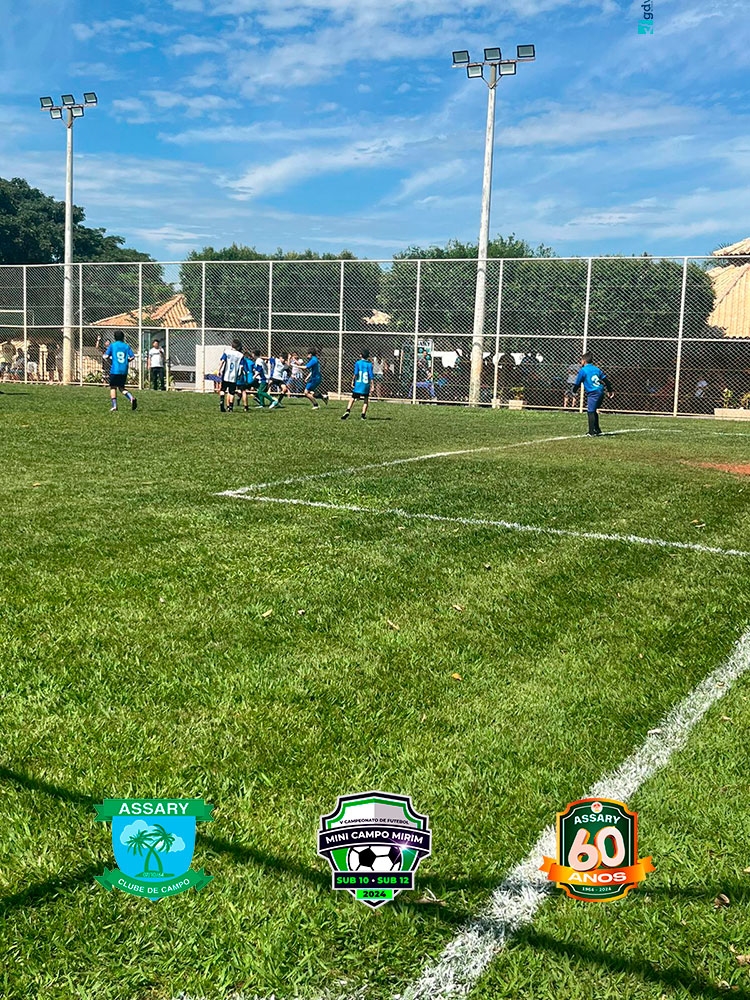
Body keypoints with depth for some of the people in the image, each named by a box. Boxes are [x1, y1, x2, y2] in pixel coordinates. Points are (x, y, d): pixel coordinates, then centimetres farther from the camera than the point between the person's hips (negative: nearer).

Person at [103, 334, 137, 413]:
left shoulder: (112, 345, 2)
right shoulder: (126, 346, 8)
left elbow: (106, 356, -5)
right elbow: (132, 357, -1)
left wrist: (110, 361, 14)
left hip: (115, 370, -3)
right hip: (124, 371, 3)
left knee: (113, 387, 7)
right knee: (121, 388, 14)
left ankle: (114, 406, -2)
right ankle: (131, 398, -11)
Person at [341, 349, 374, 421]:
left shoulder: (358, 363, -1)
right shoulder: (369, 364, 1)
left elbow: (355, 374, -8)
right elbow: (371, 375, -2)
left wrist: (353, 381, 0)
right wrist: (371, 384, 2)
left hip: (358, 384, 0)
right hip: (366, 384, 0)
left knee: (353, 398, 7)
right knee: (366, 399, 12)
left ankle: (348, 411, -12)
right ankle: (363, 415, 5)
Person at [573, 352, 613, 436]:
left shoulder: (583, 370, -3)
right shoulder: (596, 369, 15)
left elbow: (577, 383, 2)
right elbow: (605, 380, 16)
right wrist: (609, 391, 24)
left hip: (592, 393, -7)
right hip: (601, 392, 7)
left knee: (591, 412, -4)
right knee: (594, 411, 18)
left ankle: (592, 432, -7)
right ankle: (597, 430, 23)